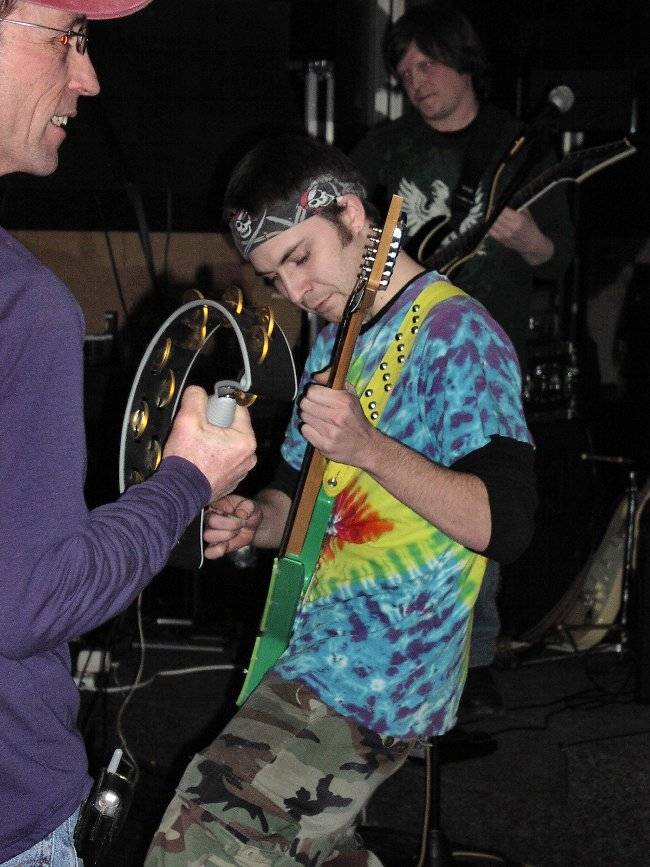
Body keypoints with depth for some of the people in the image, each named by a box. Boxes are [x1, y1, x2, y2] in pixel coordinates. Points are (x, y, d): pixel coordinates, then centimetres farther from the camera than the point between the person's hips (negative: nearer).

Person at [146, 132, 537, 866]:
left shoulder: (455, 332, -13)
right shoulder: (335, 336, 15)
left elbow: (504, 523, -21)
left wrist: (369, 448, -32)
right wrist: (257, 520, -1)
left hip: (368, 685, -10)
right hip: (307, 661, 10)